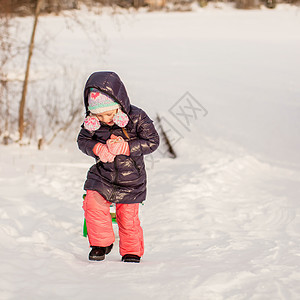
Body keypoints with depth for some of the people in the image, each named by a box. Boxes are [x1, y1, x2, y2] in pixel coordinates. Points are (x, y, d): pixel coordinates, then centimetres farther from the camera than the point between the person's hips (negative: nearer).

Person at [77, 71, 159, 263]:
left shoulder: (136, 117, -17)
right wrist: (97, 148, -19)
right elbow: (83, 140, 3)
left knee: (128, 216, 3)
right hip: (103, 174, 2)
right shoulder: (92, 122, -8)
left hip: (130, 178, -2)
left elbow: (152, 142, -14)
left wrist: (125, 148, -25)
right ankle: (101, 243, 7)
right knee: (94, 204, -15)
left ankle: (132, 252, 26)